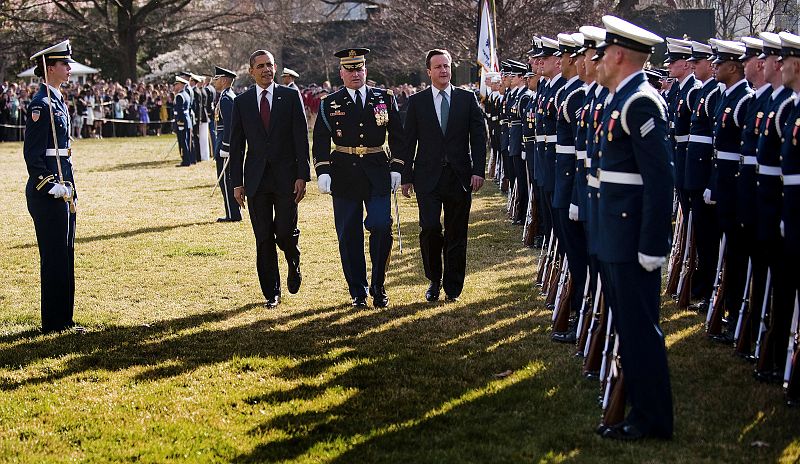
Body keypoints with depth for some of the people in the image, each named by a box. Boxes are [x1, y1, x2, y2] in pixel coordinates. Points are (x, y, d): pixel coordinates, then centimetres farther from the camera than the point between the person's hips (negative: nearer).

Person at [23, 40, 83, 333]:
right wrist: (50, 187, -21)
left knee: (65, 256, 13)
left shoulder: (57, 101, 16)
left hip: (62, 190, 10)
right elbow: (32, 153, -18)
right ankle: (53, 323, 4)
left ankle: (63, 320, 21)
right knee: (54, 257, -3)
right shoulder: (41, 104, -14)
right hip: (48, 192, -10)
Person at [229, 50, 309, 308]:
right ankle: (271, 293, 13)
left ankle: (294, 265, 28)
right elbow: (236, 145, 7)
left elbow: (301, 138, -1)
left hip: (286, 177, -2)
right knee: (263, 238, 3)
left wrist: (302, 176, -7)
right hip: (256, 178, 2)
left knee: (285, 232, -6)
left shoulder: (290, 96, 2)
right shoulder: (241, 102, 6)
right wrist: (237, 182, 2)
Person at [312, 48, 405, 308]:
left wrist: (396, 169, 2)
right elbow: (321, 141, 2)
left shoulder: (385, 99, 7)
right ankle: (357, 292, 14)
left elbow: (397, 137, 10)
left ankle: (378, 286, 4)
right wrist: (322, 172, -9)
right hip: (344, 176, 0)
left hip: (378, 176, 0)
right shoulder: (330, 104, 5)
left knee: (381, 227, -12)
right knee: (349, 236, 3)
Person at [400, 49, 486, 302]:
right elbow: (409, 141, 6)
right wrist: (407, 177, 2)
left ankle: (453, 287, 15)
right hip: (428, 176, -1)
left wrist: (478, 170, -5)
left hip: (459, 176, 1)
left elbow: (478, 136, 5)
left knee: (456, 233, 4)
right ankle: (434, 280, 9)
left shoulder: (467, 98, 7)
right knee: (430, 228, -12)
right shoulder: (416, 101, 6)